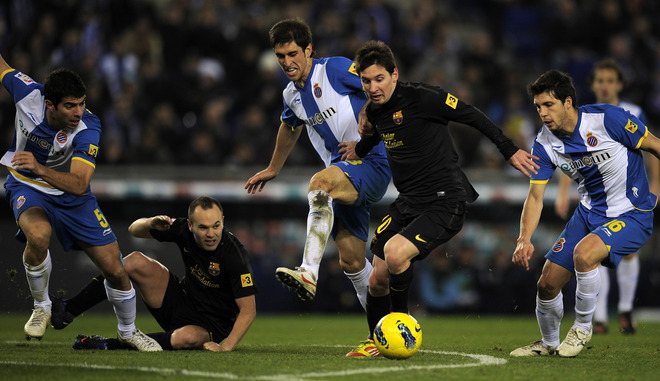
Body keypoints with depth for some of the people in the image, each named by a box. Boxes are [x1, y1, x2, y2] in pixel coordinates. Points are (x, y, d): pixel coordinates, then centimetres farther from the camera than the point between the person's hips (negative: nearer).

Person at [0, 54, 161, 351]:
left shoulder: (87, 127, -28)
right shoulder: (28, 93, -25)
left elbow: (79, 184, -36)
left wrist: (40, 168, -50)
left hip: (71, 197, 0)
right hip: (26, 187, 0)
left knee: (116, 271, -2)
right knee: (38, 235, -37)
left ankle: (127, 331, 28)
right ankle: (41, 307, -9)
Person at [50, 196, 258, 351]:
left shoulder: (234, 254, -26)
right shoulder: (184, 230, -11)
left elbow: (248, 309, -25)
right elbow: (134, 229, 2)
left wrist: (225, 347, -36)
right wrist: (151, 223, -22)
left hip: (210, 327, -5)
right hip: (181, 301, 6)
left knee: (187, 337, -42)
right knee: (136, 261, -12)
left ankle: (109, 344, -26)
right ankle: (68, 310, -12)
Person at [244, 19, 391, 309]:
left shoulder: (335, 68, -9)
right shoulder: (291, 94, 13)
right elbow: (290, 127, 35)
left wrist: (363, 139, -15)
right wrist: (273, 170, 46)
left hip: (371, 163, -8)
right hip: (342, 172, 8)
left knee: (320, 182, -36)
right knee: (351, 260, 4)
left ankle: (309, 274, -46)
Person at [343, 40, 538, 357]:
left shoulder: (421, 98, -16)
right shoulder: (375, 110, 6)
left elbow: (472, 116, -8)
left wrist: (509, 151, -4)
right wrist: (360, 148, 38)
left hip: (446, 203, -7)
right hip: (408, 202, 7)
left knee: (395, 252, -29)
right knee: (377, 280, 4)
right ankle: (376, 343, 27)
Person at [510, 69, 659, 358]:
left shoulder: (608, 118, -22)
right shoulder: (544, 144, -6)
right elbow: (535, 196, -5)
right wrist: (524, 240, -20)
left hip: (632, 215, -6)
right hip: (589, 212, 6)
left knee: (584, 252, -33)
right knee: (547, 284, 1)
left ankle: (582, 327, -9)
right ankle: (549, 343, 31)